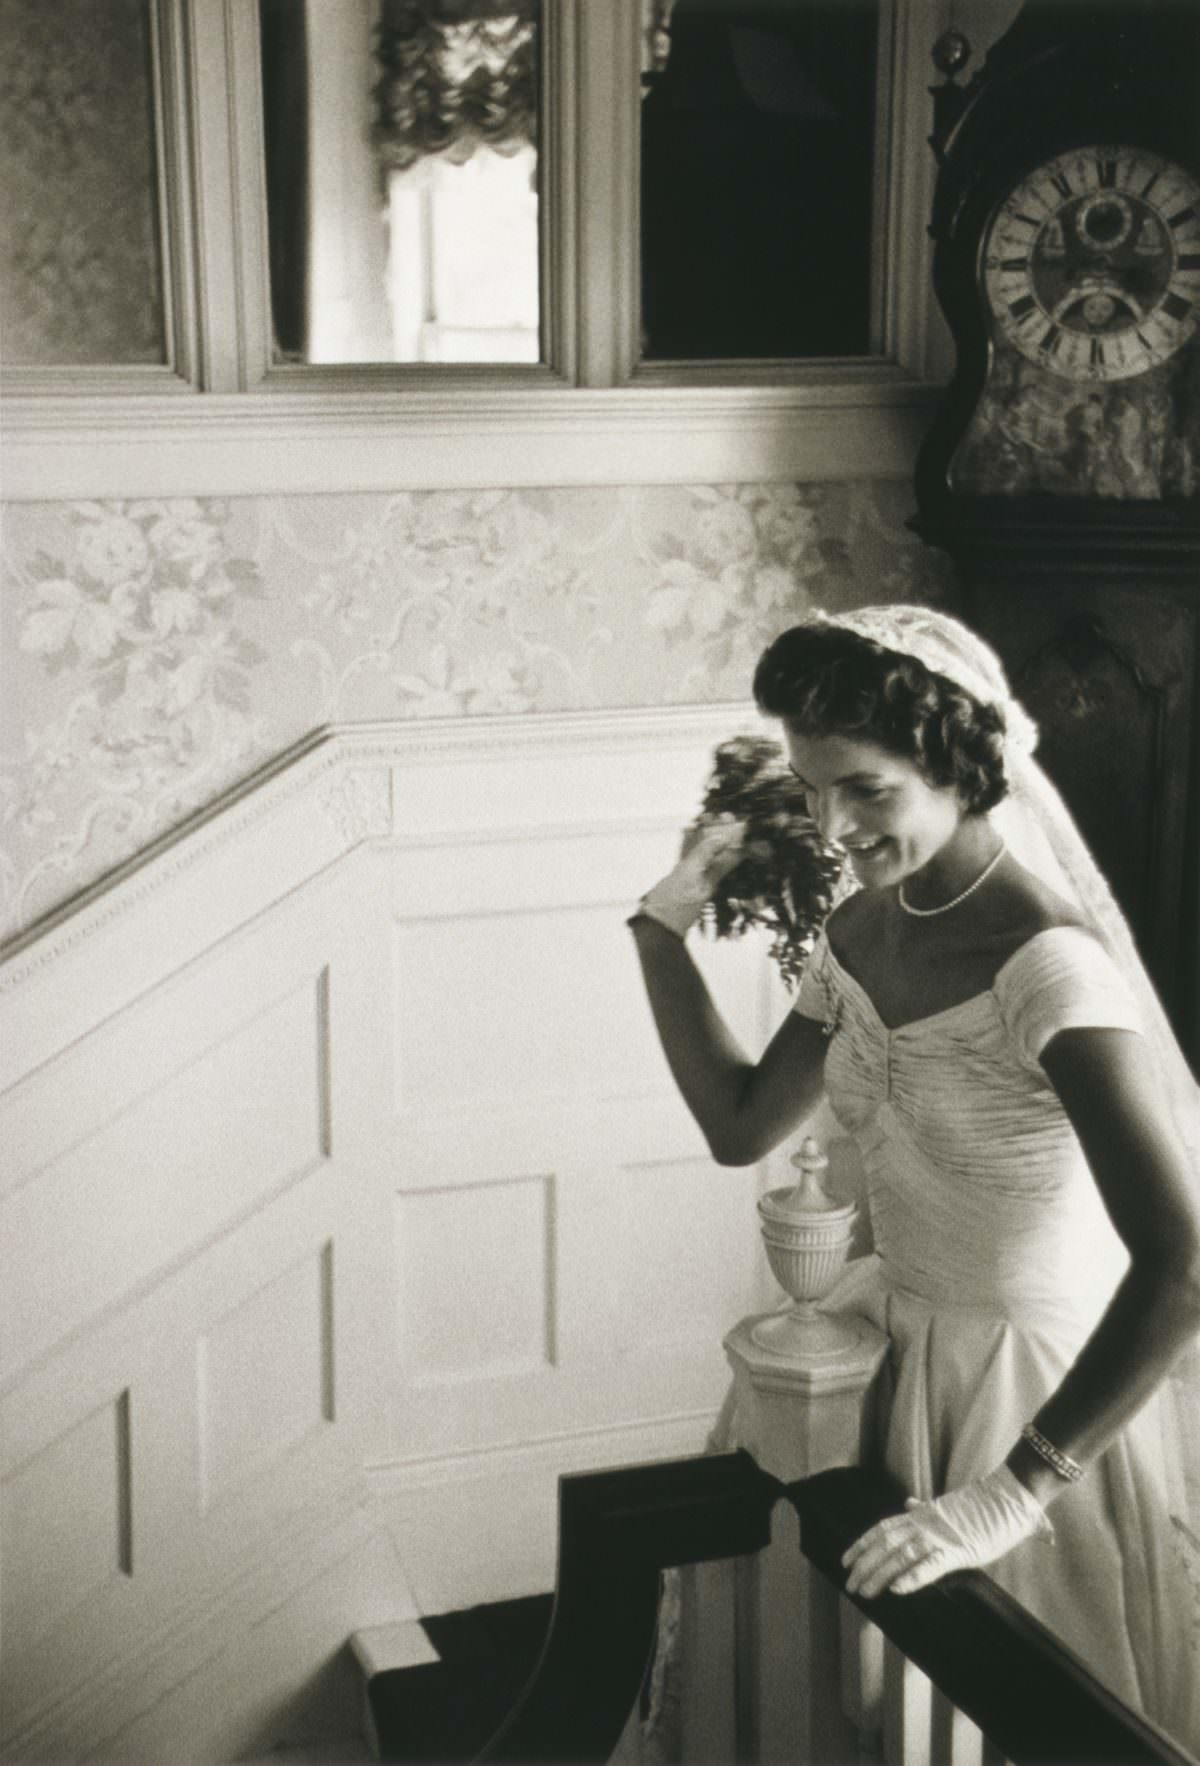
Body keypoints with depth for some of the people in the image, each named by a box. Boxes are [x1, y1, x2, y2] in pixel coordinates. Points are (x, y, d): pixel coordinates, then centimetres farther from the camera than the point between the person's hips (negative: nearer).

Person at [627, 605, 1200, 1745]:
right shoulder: (859, 930, -3)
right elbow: (742, 1125, 5)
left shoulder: (1047, 965, -29)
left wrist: (1011, 1492, -35)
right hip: (892, 1343, 7)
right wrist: (665, 926, 0)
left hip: (1047, 1382, -7)